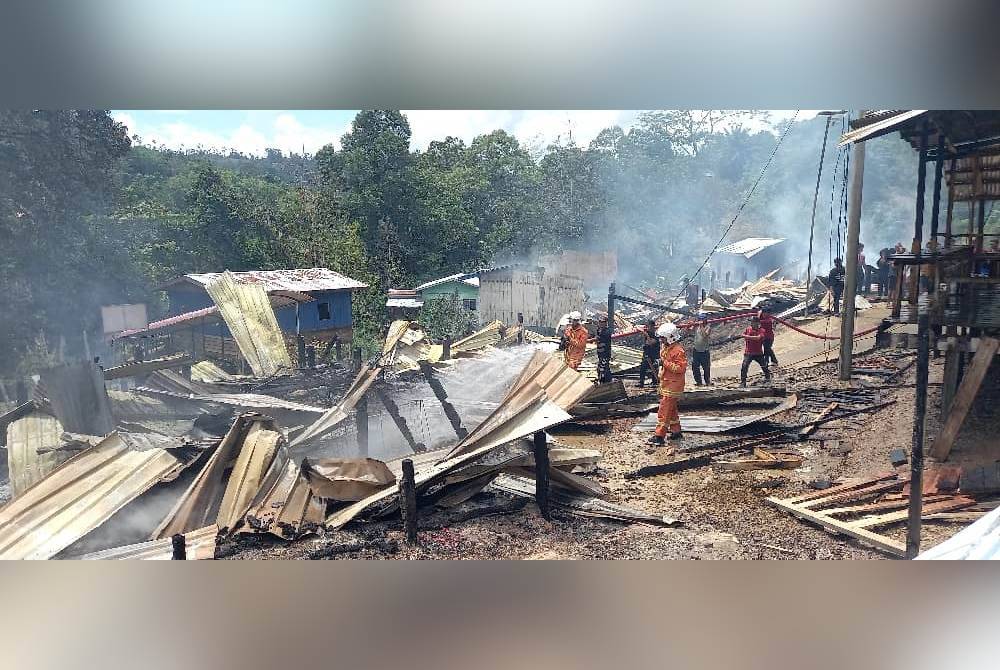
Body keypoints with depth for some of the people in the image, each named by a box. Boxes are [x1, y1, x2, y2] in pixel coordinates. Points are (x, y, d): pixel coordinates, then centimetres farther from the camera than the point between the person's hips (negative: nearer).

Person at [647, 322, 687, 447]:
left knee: (664, 410, -10)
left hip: (673, 386, -10)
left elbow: (681, 368, -26)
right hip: (665, 384, 10)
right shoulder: (665, 347, 11)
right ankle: (676, 431, 29)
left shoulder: (678, 351, -19)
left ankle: (659, 436, -9)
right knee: (671, 409, 18)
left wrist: (665, 363, -27)